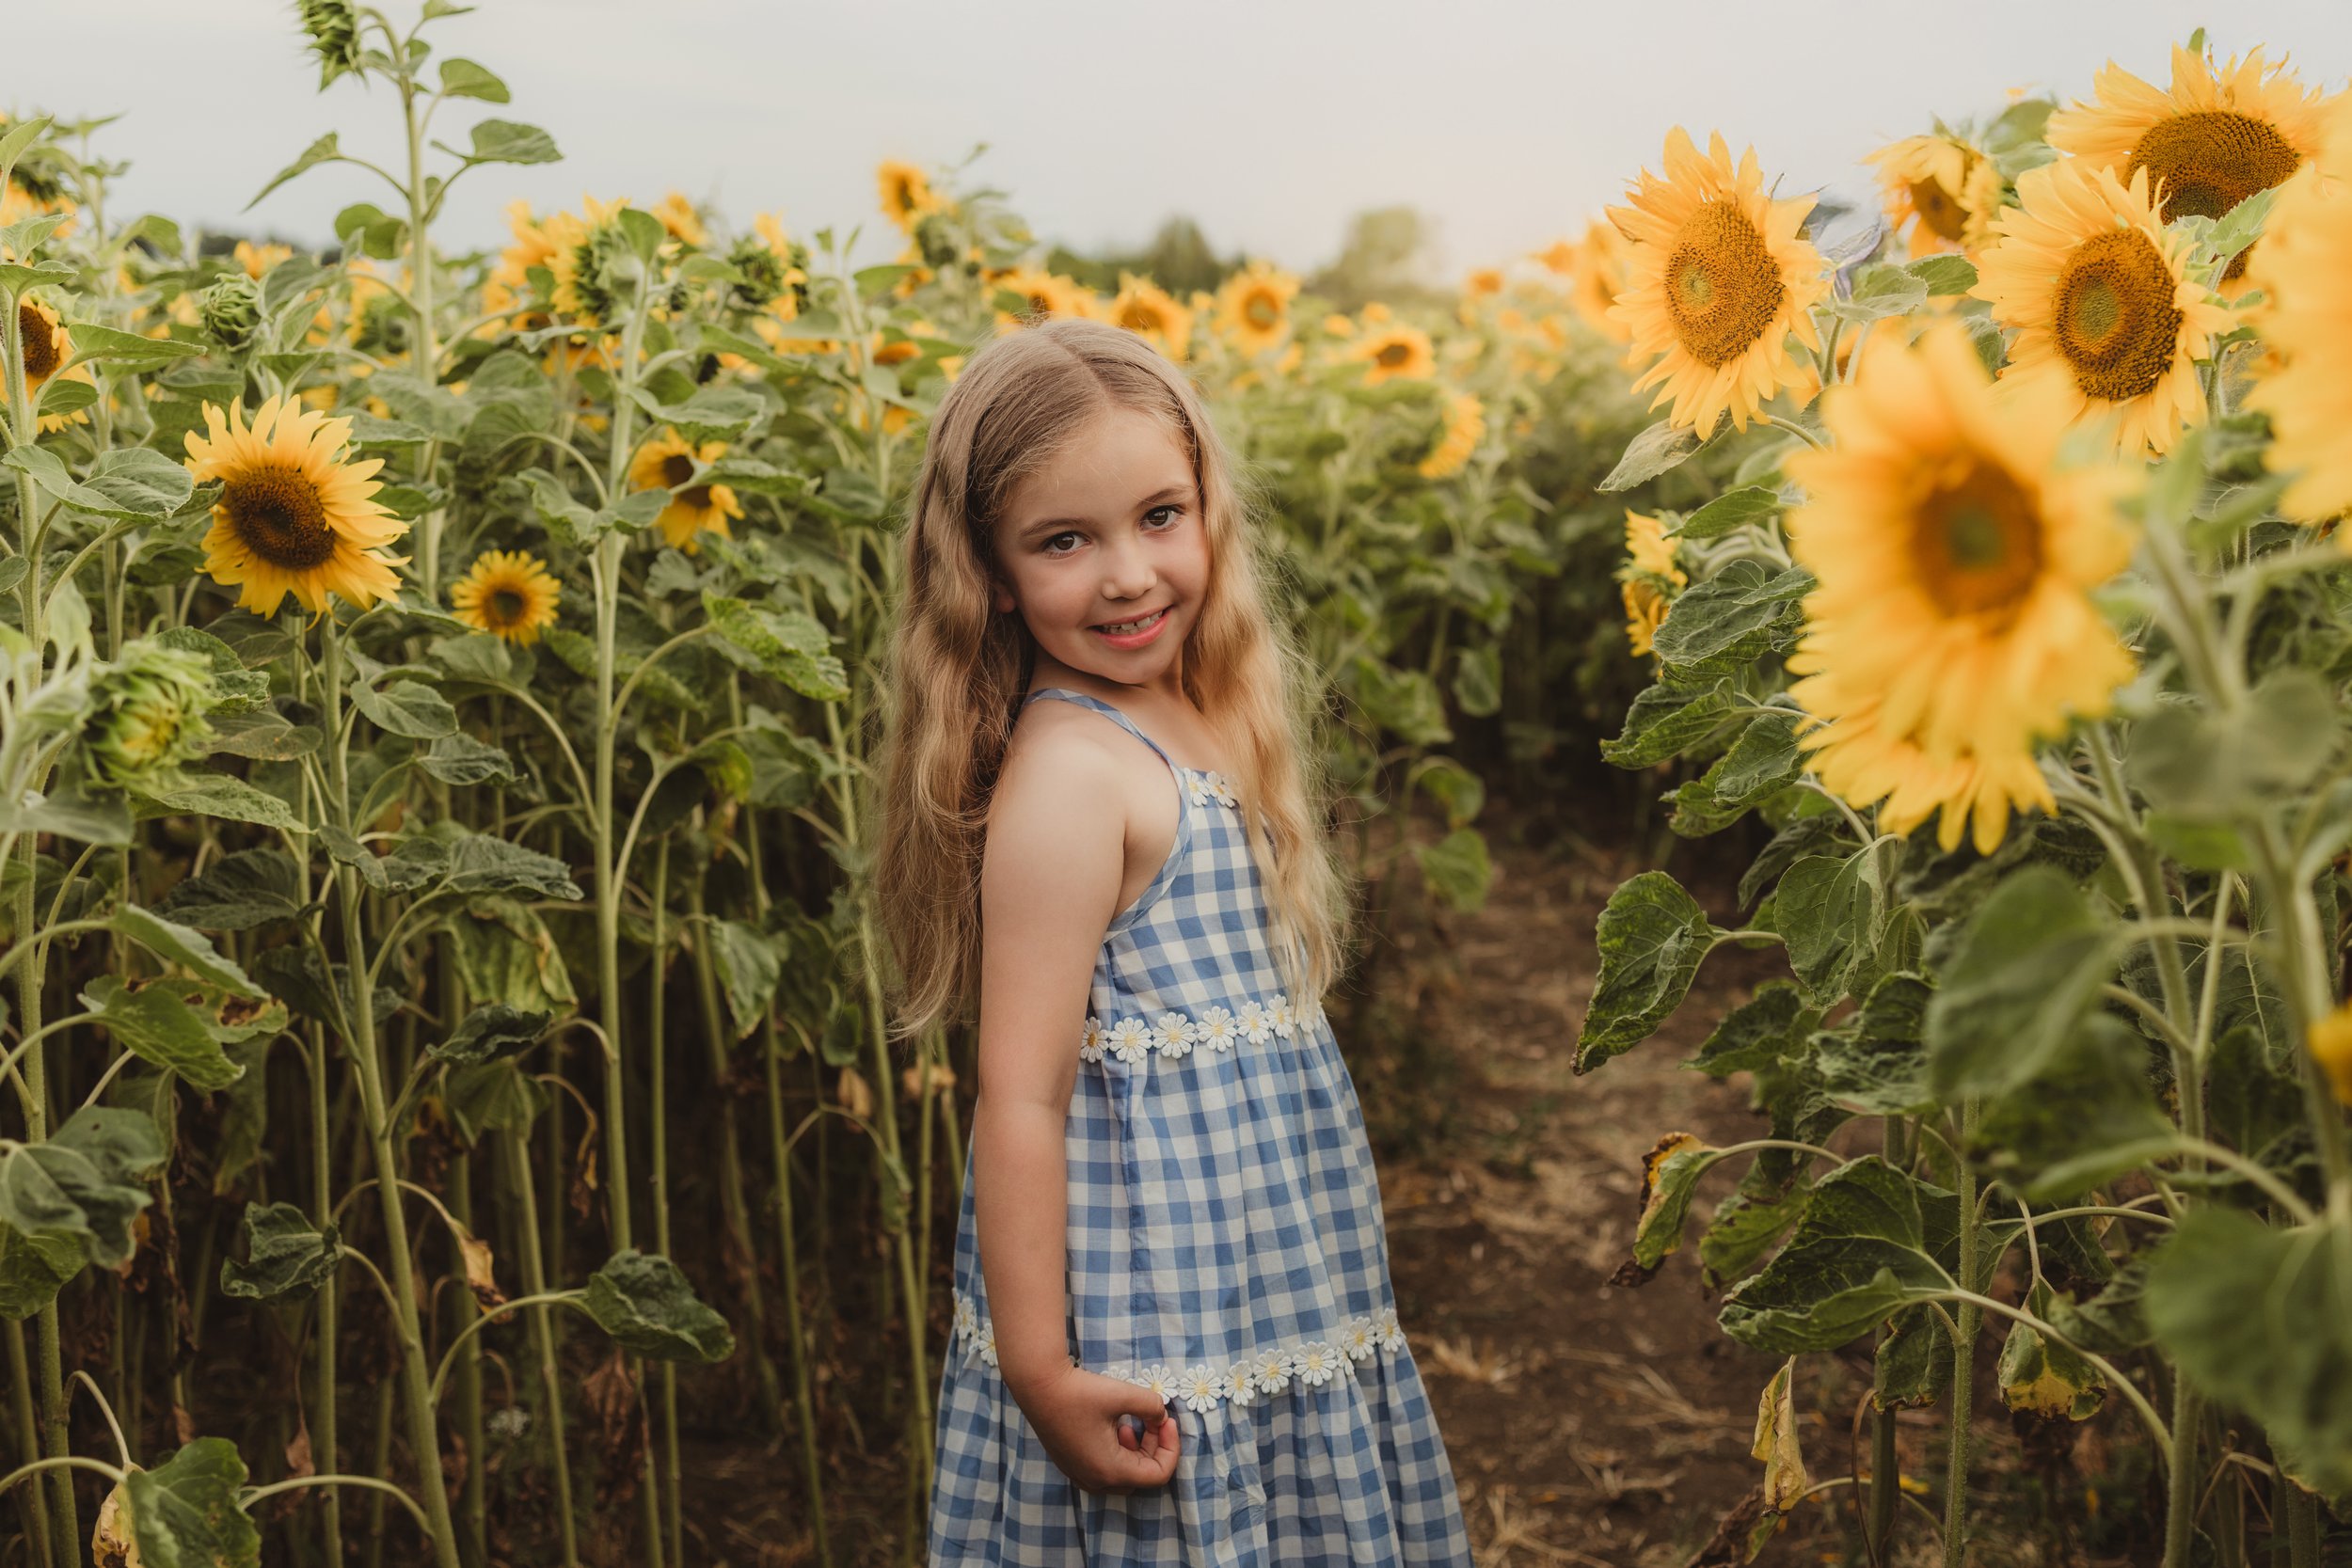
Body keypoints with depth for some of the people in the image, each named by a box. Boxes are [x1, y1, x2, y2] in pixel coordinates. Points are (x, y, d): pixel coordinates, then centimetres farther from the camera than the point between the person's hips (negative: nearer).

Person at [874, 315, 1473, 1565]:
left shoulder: (1204, 717, 6)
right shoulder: (1070, 772, -21)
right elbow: (1021, 1097, -22)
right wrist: (1038, 1374, -21)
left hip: (1270, 1280, 9)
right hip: (1162, 1331, -8)